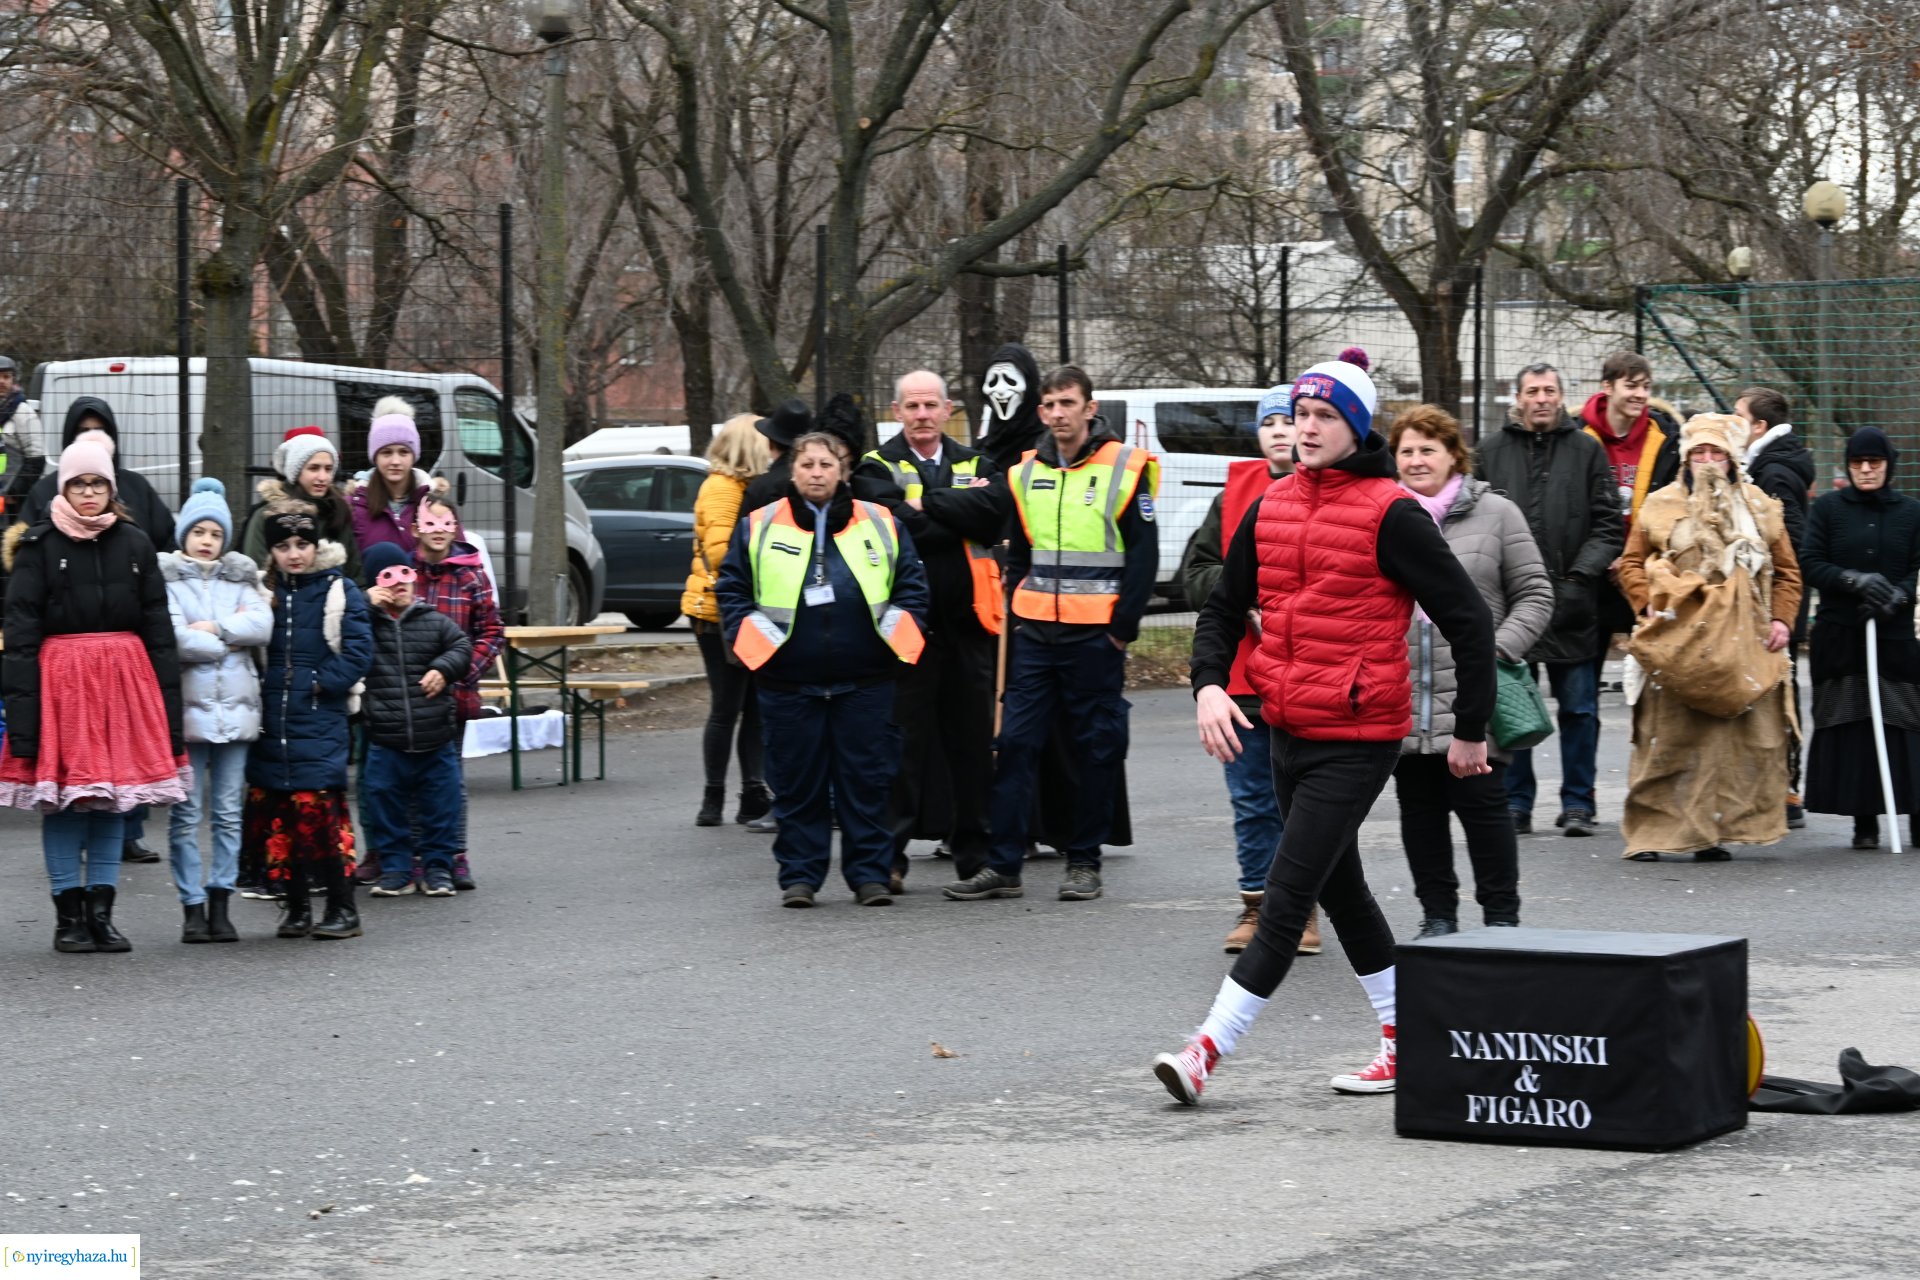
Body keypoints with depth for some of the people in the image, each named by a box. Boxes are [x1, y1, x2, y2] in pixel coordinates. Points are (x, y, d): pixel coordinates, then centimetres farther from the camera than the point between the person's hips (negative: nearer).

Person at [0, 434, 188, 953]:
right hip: (61, 678, -3)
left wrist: (167, 702, 3)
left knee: (114, 800, 5)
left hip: (124, 679, 3)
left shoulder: (135, 544, 8)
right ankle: (68, 916, 6)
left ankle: (101, 913, 11)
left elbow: (158, 628, 9)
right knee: (62, 798, -1)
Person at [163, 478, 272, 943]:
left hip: (235, 707, 3)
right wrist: (232, 637, -3)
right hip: (186, 707, -3)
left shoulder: (241, 578, 15)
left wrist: (212, 628, -9)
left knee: (229, 812, 4)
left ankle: (220, 904, 8)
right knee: (186, 813, -2)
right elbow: (172, 638, -12)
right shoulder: (167, 578, 2)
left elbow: (262, 625, -1)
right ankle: (193, 906, 2)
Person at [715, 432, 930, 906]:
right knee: (797, 781, 4)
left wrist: (894, 636, 0)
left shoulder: (880, 524, 7)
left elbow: (911, 586, 11)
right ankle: (799, 875, 12)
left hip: (864, 679, 0)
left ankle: (869, 873, 10)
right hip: (788, 683, 0)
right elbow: (731, 589, 8)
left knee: (867, 779, 3)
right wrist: (752, 638, -2)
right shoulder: (758, 527, 5)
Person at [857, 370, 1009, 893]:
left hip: (967, 621, 4)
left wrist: (927, 504, -10)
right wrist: (960, 515, -10)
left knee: (973, 740, 9)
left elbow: (995, 515, -8)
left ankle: (975, 851, 18)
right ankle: (888, 856, -2)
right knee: (902, 740, -4)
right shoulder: (877, 468, 3)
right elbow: (899, 530, -15)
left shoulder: (975, 465, 13)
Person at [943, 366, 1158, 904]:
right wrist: (1016, 614, 12)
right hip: (1035, 633, 4)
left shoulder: (1125, 468, -5)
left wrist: (1123, 628, -8)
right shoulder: (1026, 473, 10)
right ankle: (1002, 865, 3)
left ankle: (1084, 862, 13)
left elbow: (1144, 556, -5)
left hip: (1095, 637, -4)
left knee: (1098, 748, 4)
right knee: (1015, 743, 0)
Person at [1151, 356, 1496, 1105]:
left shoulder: (1389, 515, -12)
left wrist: (1470, 731, -4)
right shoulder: (1270, 509, 8)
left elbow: (1468, 618, -8)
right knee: (1341, 889, 17)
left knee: (1287, 896, -10)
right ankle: (1407, 1043, 30)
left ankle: (1208, 1049, -12)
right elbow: (1226, 605, 17)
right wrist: (1209, 685, -1)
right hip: (1288, 732, 8)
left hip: (1357, 740, -8)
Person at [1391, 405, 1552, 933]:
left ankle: (1502, 916, 6)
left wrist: (1497, 653, -8)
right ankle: (1437, 916, 17)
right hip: (1400, 698, 3)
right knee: (1419, 808, 7)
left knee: (1480, 801, -4)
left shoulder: (1494, 513, 4)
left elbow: (1535, 595, 4)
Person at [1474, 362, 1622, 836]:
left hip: (1572, 605, -1)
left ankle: (1578, 802, 12)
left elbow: (1608, 527, 3)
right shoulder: (1491, 454, 9)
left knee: (1578, 708, 4)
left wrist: (1582, 577, -9)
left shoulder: (1587, 451, 5)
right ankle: (1515, 803, 12)